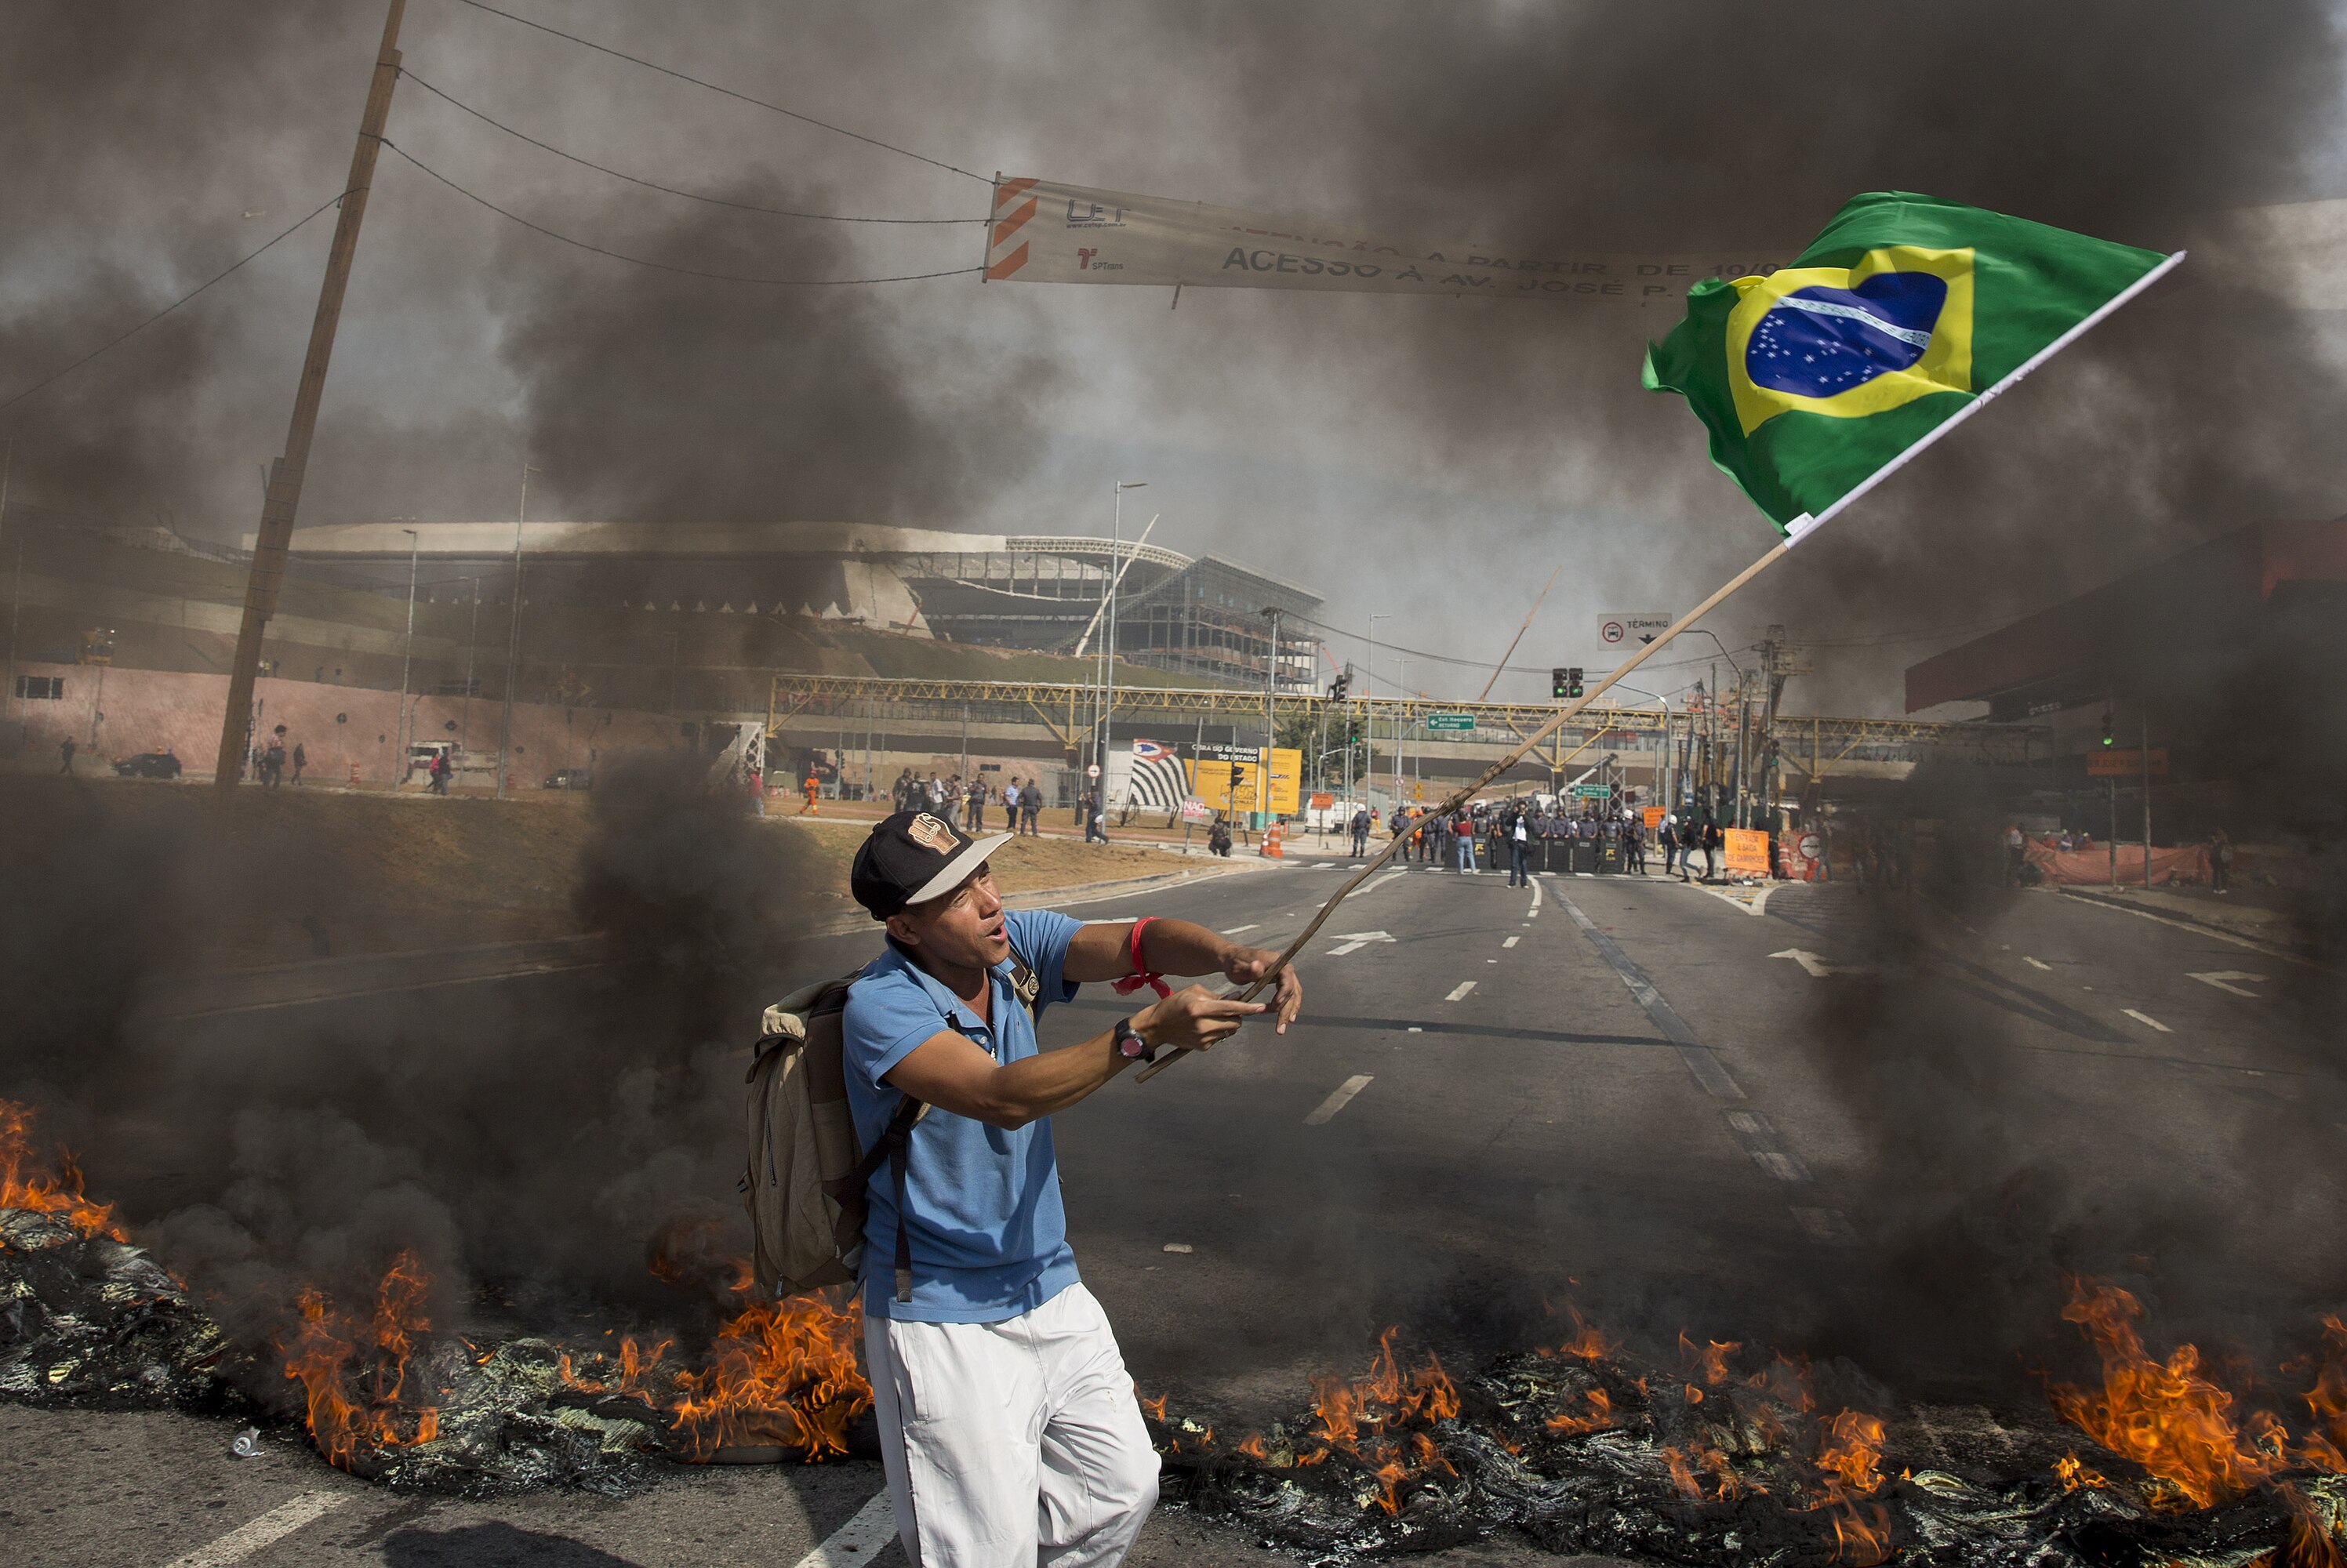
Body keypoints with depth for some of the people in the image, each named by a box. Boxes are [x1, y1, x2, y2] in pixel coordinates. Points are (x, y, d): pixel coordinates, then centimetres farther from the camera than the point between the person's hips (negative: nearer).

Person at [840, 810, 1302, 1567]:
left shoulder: (1015, 942, -3)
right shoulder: (881, 1006, -22)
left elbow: (1137, 941, -15)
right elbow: (1004, 1098, -34)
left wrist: (1231, 956, -36)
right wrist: (1146, 1032, -42)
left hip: (1052, 1294, 7)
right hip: (947, 1322, -7)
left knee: (1124, 1490, 14)